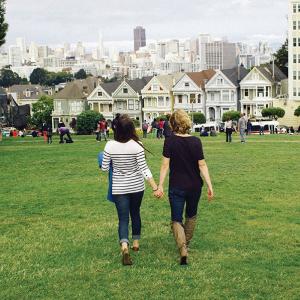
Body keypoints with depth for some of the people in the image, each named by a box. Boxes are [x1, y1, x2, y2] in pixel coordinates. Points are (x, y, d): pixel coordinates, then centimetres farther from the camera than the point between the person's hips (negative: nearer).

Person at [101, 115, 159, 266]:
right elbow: (144, 169, -17)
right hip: (137, 186, 1)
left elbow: (105, 168, -3)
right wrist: (155, 187, -13)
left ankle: (125, 247, -21)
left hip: (119, 188, -1)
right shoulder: (137, 145, -15)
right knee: (135, 214, 22)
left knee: (123, 219, 1)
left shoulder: (110, 146, -12)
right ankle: (136, 243, 36)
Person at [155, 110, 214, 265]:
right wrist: (209, 185, -6)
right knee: (191, 215, 24)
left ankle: (183, 249, -17)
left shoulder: (170, 141, -10)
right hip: (195, 186, 2)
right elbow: (202, 165, -9)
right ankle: (186, 243, 39)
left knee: (176, 220, 4)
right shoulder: (196, 141, -7)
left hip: (176, 187, -2)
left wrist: (160, 186, -9)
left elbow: (165, 165, -13)